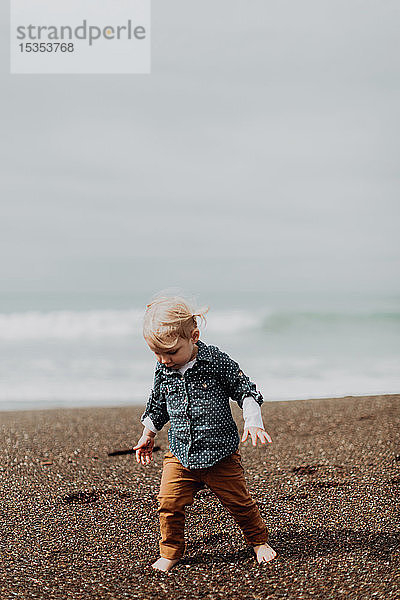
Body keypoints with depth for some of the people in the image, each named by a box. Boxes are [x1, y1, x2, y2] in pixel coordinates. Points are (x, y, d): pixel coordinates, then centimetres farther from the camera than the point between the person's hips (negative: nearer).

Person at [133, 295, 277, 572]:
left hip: (221, 454, -3)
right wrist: (149, 433, 23)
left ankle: (259, 541, 31)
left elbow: (245, 390, -4)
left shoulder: (216, 360, -12)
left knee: (239, 501, 6)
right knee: (169, 504, -7)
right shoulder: (163, 370, 0)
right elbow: (157, 405, 18)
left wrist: (253, 421, -15)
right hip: (180, 453, 3)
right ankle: (170, 553, 13)